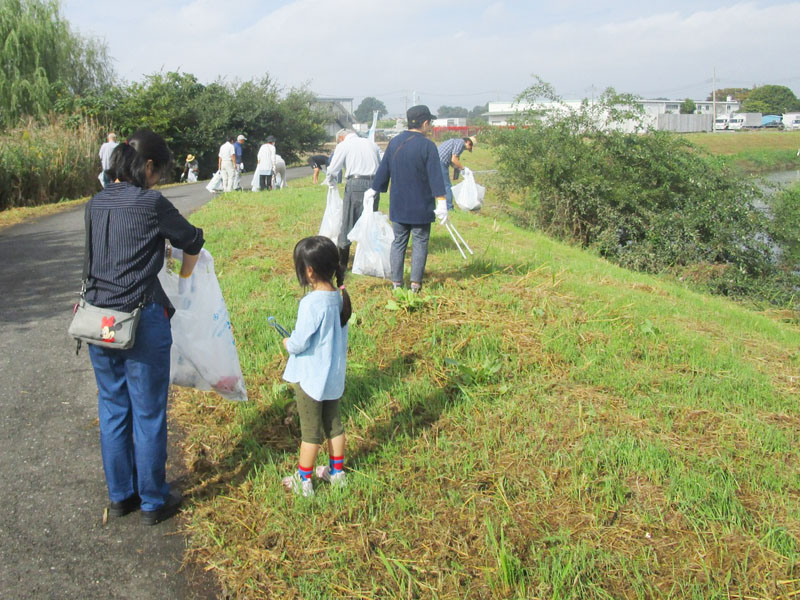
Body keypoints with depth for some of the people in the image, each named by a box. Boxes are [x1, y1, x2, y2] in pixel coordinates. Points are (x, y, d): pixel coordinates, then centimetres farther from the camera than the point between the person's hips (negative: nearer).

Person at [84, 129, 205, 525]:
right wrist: (185, 274, 19)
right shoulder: (150, 203, -13)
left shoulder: (96, 204, 6)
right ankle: (153, 502, 22)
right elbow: (192, 241, 0)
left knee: (112, 410, 18)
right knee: (148, 415, 7)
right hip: (141, 322, -6)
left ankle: (120, 496, 32)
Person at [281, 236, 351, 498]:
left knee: (310, 431, 7)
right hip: (334, 376, 7)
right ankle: (337, 471, 35)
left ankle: (303, 481, 22)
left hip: (311, 378, -7)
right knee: (334, 424, 21)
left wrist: (287, 343, -1)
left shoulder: (312, 303, -27)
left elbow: (299, 343, -23)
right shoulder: (340, 297, -3)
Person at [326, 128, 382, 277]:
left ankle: (342, 263, 4)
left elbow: (332, 170, 6)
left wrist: (332, 183, 25)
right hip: (374, 184, 4)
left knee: (347, 223, 2)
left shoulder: (343, 146, 5)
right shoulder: (371, 144, 18)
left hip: (355, 184, -4)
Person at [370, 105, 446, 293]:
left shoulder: (394, 142, 4)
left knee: (398, 242, 11)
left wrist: (372, 191, 20)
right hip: (421, 207, -4)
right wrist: (442, 203, -13)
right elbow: (436, 177, -14)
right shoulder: (427, 146, -11)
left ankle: (396, 282, 13)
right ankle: (415, 283, 5)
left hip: (398, 205, 4)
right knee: (420, 242, 5)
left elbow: (383, 171, 10)